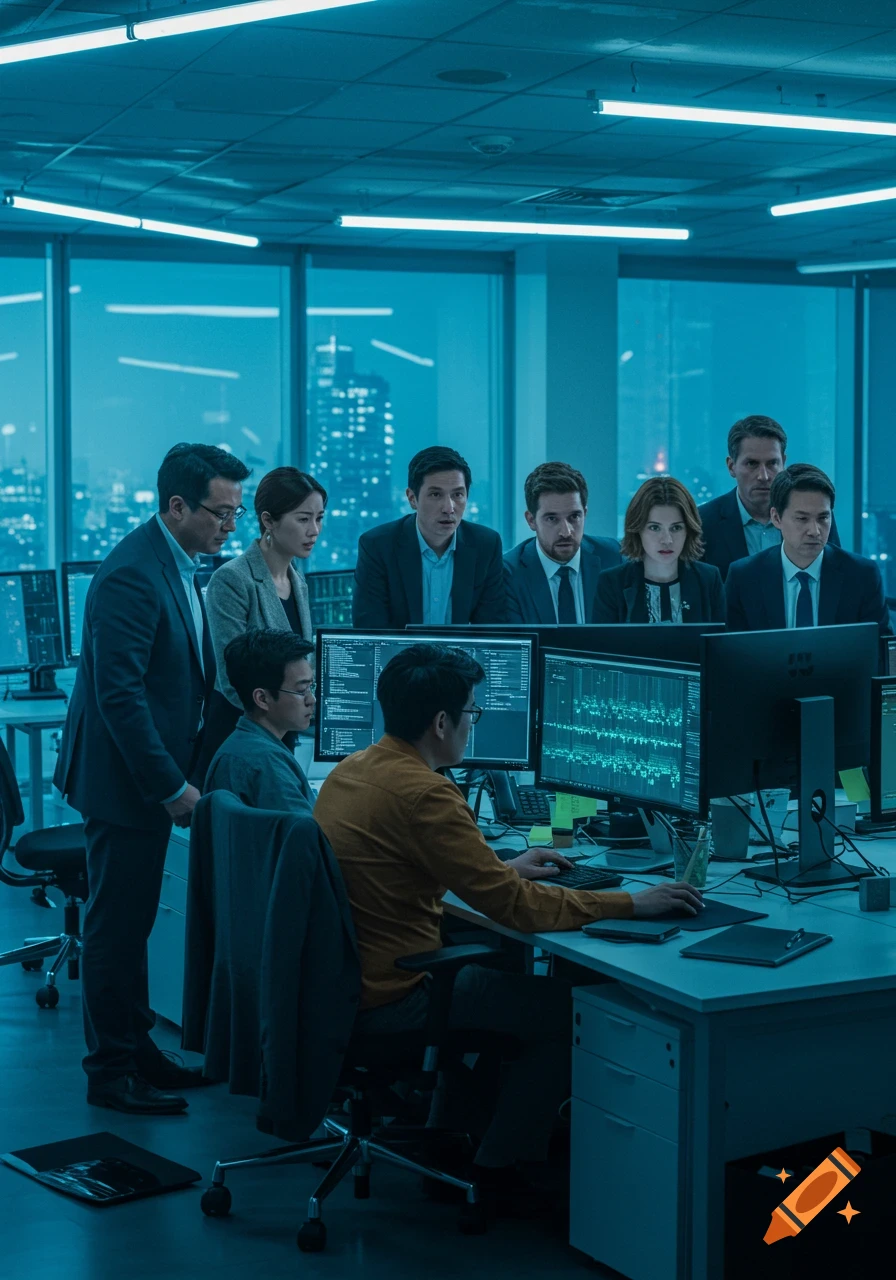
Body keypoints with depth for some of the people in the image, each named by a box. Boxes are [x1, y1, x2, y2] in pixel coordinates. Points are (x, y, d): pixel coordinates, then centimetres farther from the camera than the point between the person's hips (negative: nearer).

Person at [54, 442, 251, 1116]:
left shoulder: (179, 566, 11)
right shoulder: (131, 575, -21)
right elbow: (119, 693, -24)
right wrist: (171, 787, -22)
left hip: (154, 775, 9)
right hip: (124, 780, -9)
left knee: (133, 921, 17)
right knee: (117, 926, 0)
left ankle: (137, 1048, 27)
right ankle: (112, 1072, 10)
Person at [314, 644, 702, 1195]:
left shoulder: (351, 769, 6)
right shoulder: (423, 793, -23)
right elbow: (514, 906, -21)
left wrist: (504, 870, 22)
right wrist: (632, 904, -13)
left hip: (340, 977, 9)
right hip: (389, 998, -9)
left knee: (497, 960, 27)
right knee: (567, 1010, 2)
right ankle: (497, 1170, 14)